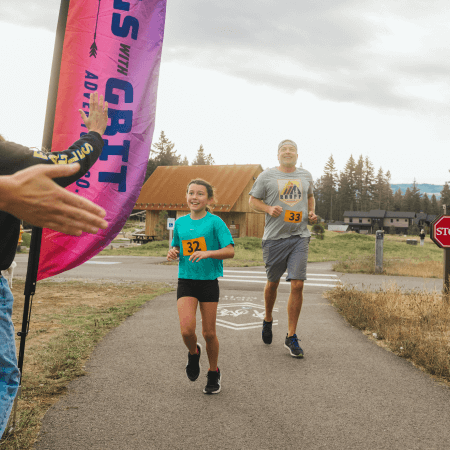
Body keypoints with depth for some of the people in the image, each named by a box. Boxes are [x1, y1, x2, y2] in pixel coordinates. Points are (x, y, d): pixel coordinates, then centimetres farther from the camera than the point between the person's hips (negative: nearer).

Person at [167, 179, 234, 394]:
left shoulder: (215, 222, -6)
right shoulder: (180, 223, 6)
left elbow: (230, 251, -12)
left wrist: (207, 253, -26)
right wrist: (173, 253, -3)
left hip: (209, 282, -2)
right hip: (185, 281, 2)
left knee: (209, 332, 6)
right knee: (187, 330, -13)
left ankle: (214, 373, 30)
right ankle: (193, 353, 23)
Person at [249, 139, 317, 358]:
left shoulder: (306, 176, 13)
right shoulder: (267, 176, 2)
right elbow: (253, 200, 6)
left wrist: (312, 212, 10)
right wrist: (268, 209, -12)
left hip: (300, 236, 2)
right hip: (274, 237, -2)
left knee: (297, 285, -7)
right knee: (273, 283, 11)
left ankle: (291, 336, 6)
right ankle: (268, 320, 40)